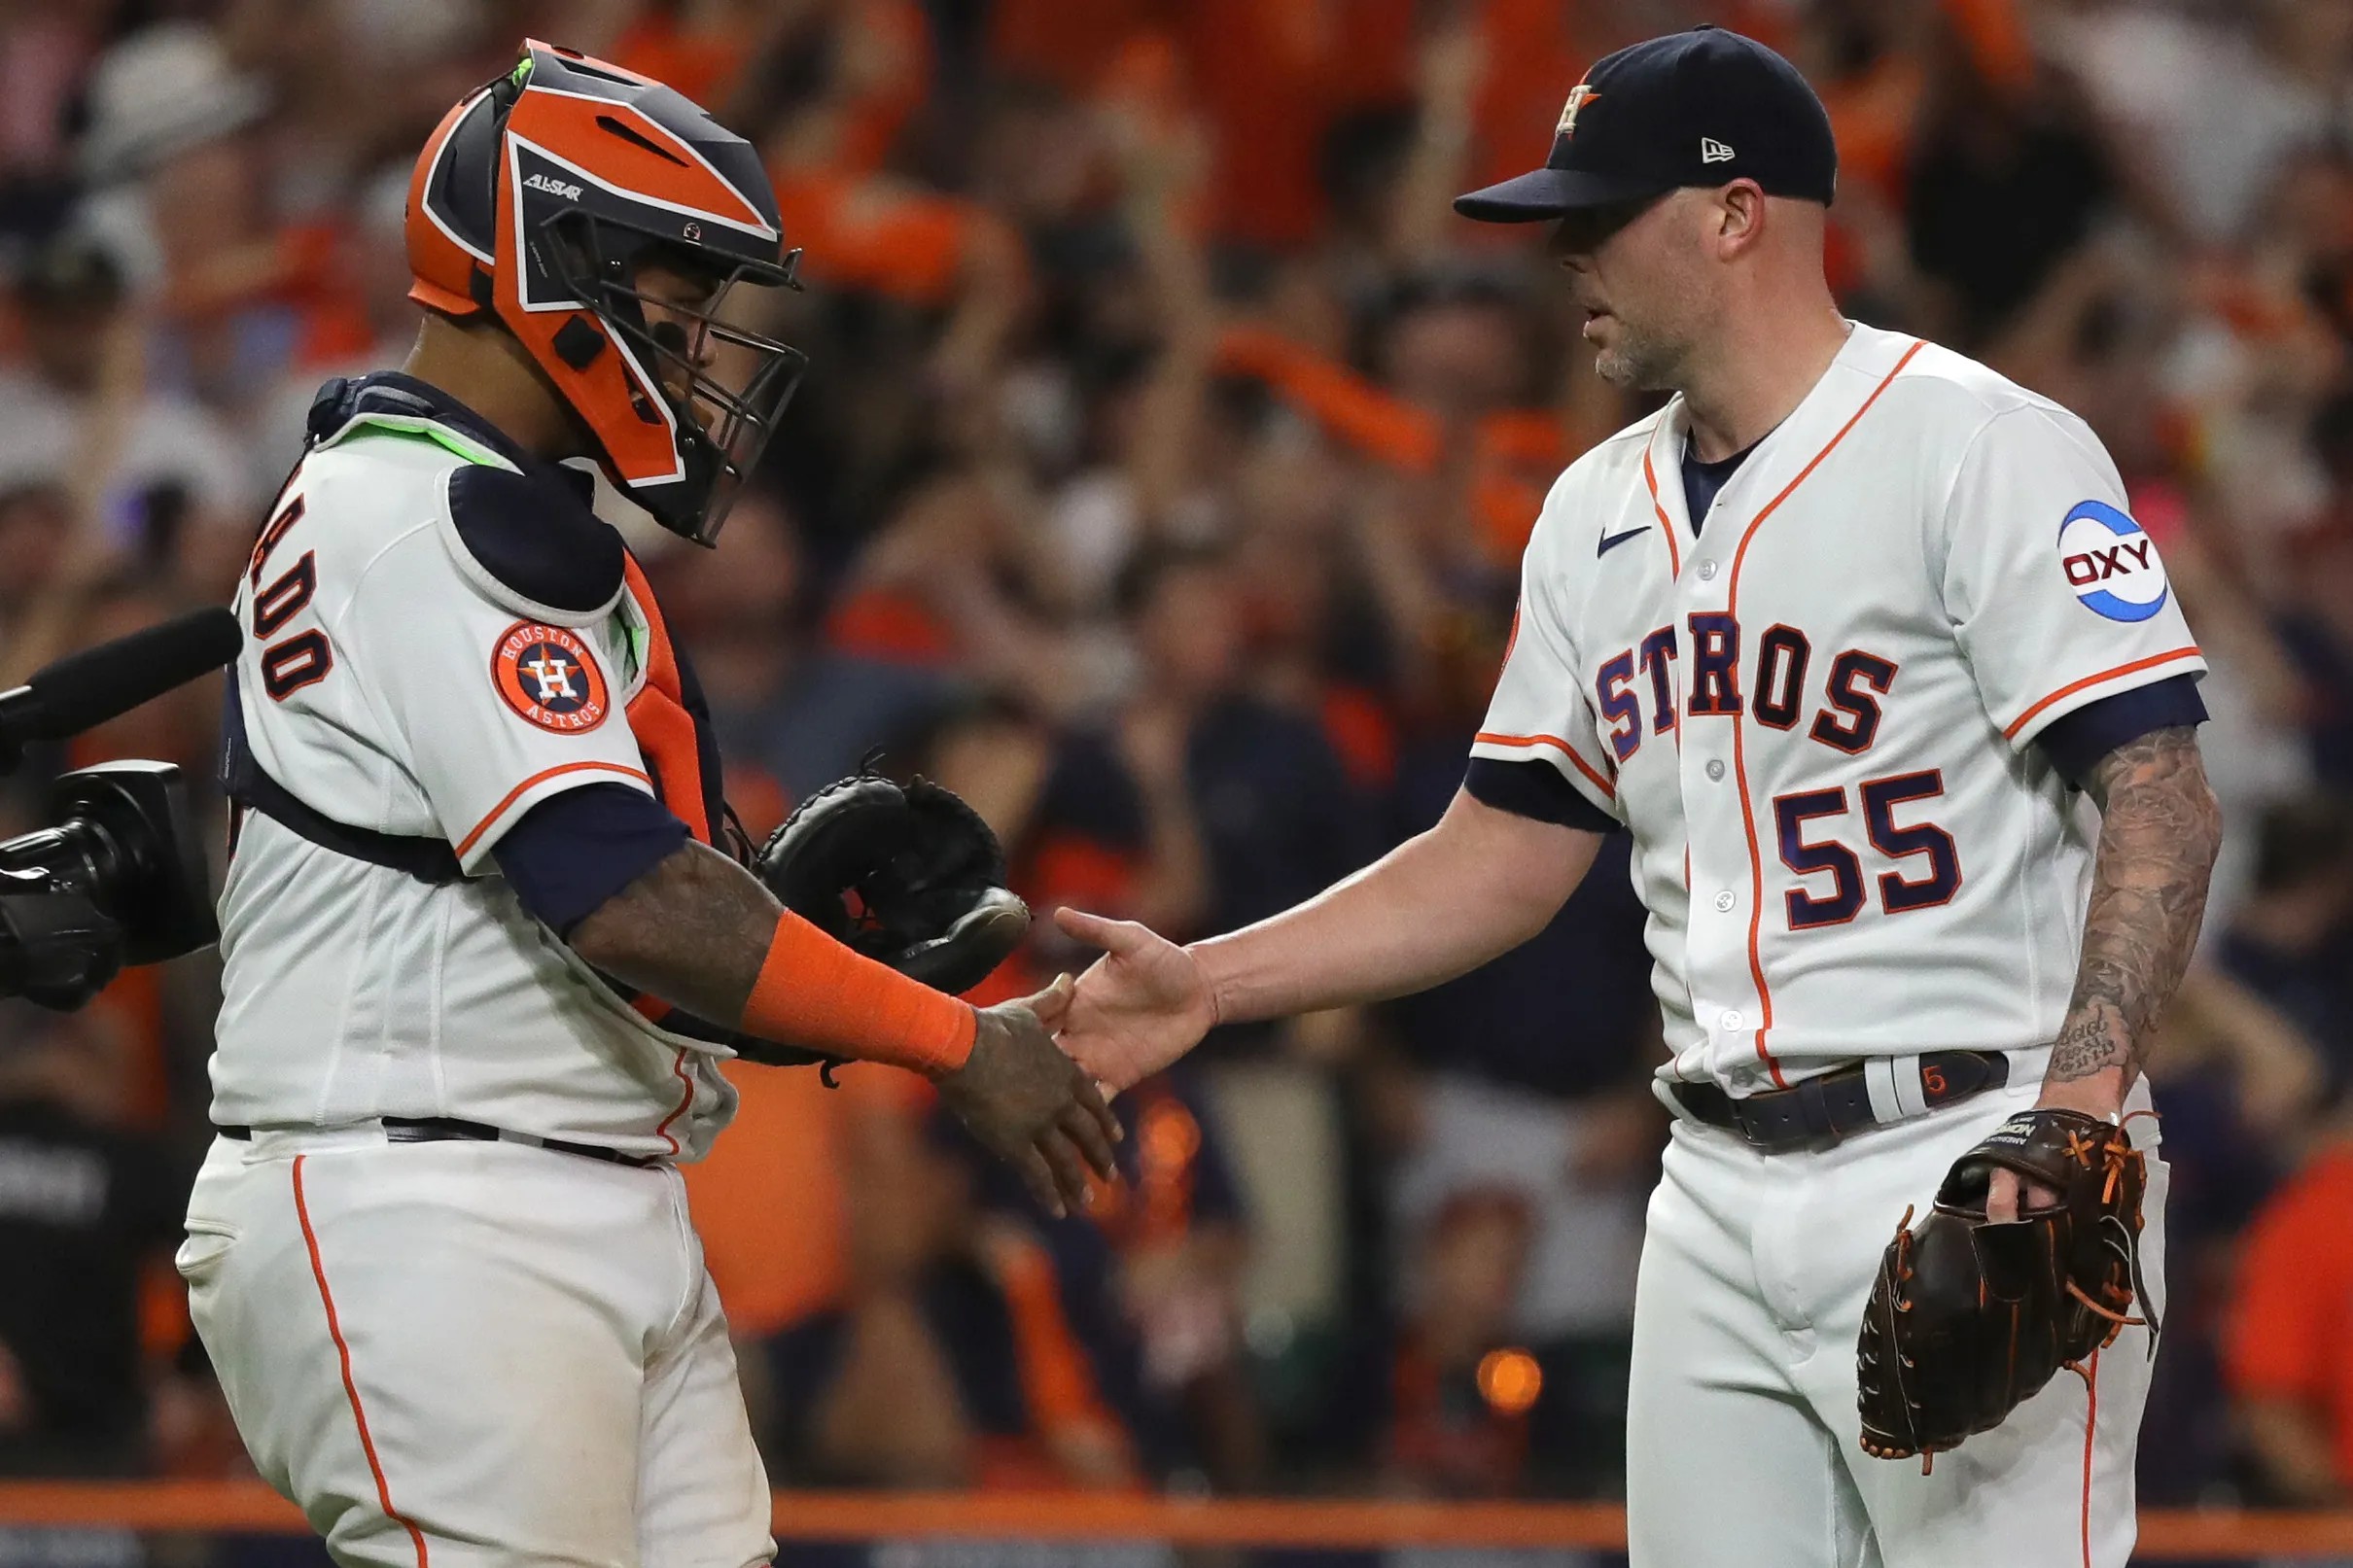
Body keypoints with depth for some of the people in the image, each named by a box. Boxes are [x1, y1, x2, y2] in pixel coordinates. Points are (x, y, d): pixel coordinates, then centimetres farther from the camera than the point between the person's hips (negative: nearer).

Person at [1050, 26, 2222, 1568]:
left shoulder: (1978, 447, -9)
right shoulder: (1598, 514, 16)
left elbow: (2161, 799, -16)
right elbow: (1509, 853, 20)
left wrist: (2082, 1100, -29)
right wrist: (1205, 982, 10)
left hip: (1966, 1170, -7)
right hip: (1721, 1195, 7)